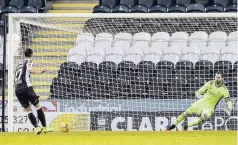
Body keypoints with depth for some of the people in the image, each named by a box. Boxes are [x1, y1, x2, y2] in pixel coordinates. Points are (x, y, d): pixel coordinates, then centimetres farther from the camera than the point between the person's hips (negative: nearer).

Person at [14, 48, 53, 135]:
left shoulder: (19, 63, 25)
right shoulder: (29, 61, 6)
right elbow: (30, 69, -15)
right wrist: (39, 71, -29)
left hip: (17, 89, 6)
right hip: (26, 88, -6)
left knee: (28, 109, 9)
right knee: (38, 106, 5)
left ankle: (37, 128, -6)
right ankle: (44, 127, 5)